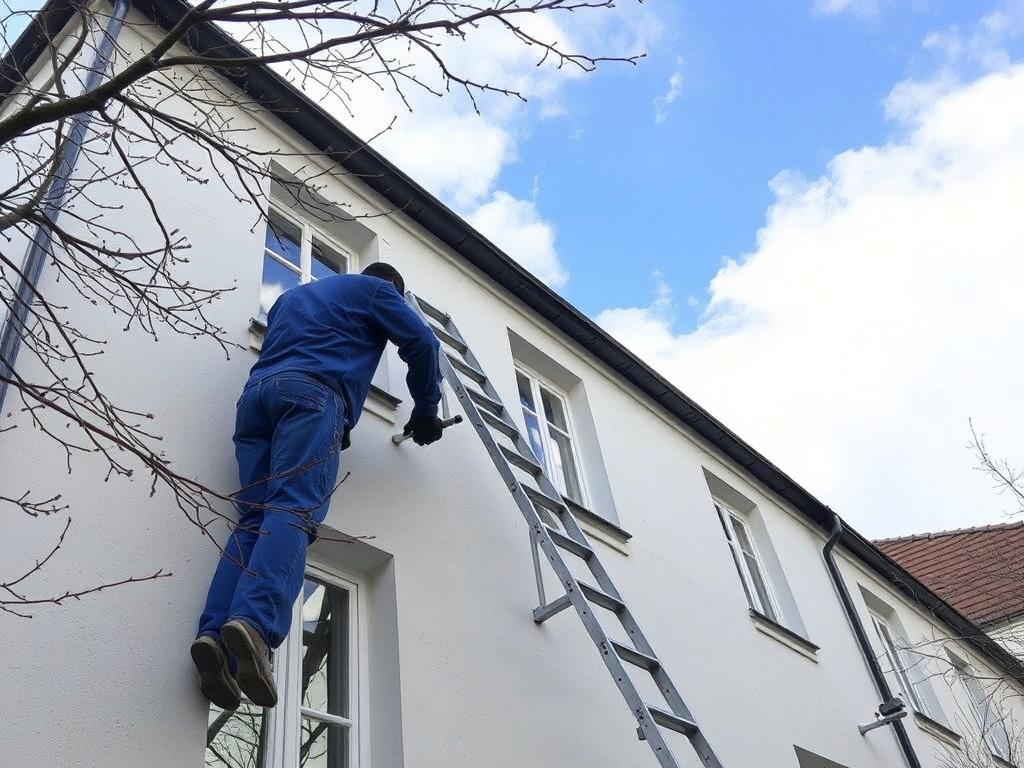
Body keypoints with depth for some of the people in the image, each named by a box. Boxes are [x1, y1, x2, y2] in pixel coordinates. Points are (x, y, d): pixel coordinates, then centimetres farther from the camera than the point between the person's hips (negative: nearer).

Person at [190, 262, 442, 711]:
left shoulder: (293, 295, 41)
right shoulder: (375, 289, 22)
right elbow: (421, 344, 12)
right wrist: (425, 411, 23)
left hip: (256, 391, 6)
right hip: (312, 392, -6)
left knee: (254, 520, -7)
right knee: (294, 512, -23)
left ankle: (214, 633, -27)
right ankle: (255, 622, -45)